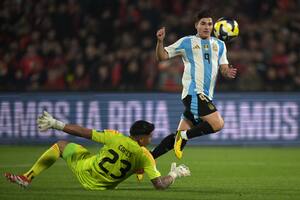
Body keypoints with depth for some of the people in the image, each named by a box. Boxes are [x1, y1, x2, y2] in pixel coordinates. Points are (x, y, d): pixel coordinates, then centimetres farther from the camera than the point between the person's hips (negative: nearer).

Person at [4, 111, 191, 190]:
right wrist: (174, 174, 1)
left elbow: (85, 132, -14)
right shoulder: (146, 157, -18)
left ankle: (28, 178, 18)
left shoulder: (116, 138, -18)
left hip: (85, 170, -2)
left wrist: (55, 123, -7)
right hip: (104, 186, 2)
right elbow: (160, 184, -20)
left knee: (61, 145, 19)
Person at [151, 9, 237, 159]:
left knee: (182, 134, 5)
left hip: (206, 96, 6)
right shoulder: (186, 42, 5)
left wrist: (228, 72, -10)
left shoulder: (219, 45, 19)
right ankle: (184, 135, -6)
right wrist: (160, 41, -12)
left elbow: (224, 68, 14)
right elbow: (162, 56, 8)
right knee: (218, 124, -22)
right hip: (193, 92, -6)